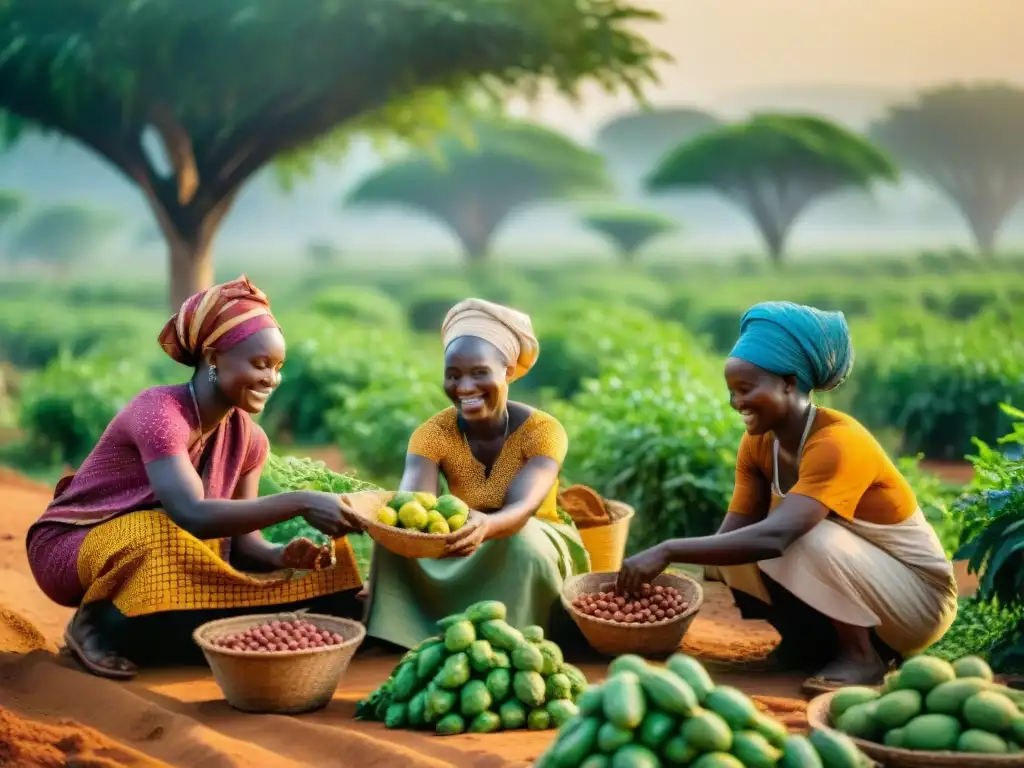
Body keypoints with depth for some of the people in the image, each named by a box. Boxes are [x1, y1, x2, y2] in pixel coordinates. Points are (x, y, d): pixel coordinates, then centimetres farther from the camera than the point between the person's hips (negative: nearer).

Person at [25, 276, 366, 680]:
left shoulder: (249, 439, -4)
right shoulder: (159, 412, -27)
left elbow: (242, 538, -6)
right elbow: (192, 515, -40)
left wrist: (282, 556, -28)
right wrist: (300, 501, -43)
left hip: (162, 559, 7)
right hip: (70, 549, -7)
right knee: (165, 536, -37)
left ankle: (136, 627, 3)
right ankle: (96, 623, -11)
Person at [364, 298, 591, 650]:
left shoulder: (542, 431, -22)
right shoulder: (433, 433, -14)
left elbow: (523, 510, -39)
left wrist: (486, 527, -64)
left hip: (539, 547, -2)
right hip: (468, 552, 3)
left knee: (522, 543, -36)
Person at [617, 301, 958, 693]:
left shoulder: (837, 443, -29)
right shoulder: (758, 443, -5)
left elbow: (774, 536, -43)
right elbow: (732, 532, -9)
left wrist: (668, 551, -45)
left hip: (919, 595, -7)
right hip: (849, 579, 7)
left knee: (808, 536, -33)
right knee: (737, 548, -13)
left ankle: (862, 655, -12)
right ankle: (812, 642, 5)